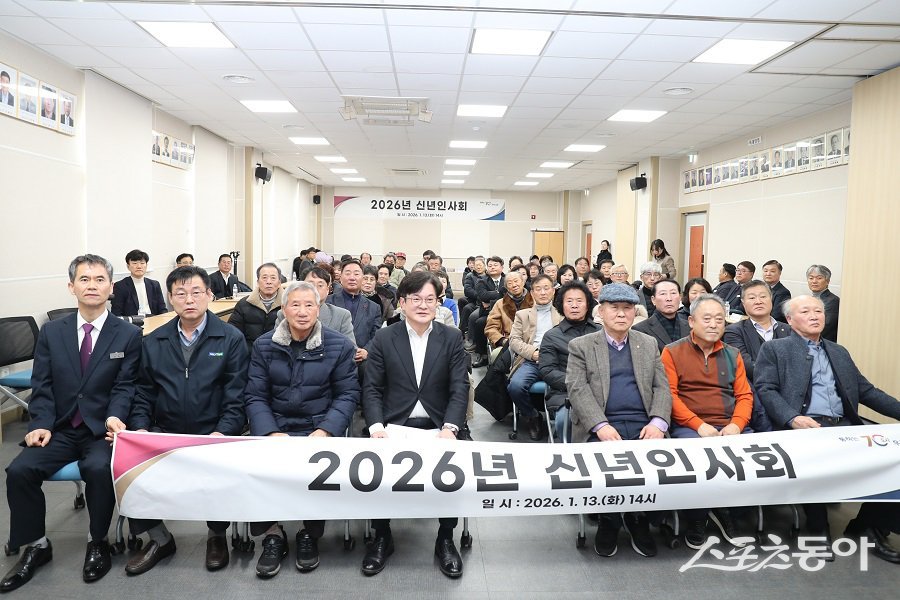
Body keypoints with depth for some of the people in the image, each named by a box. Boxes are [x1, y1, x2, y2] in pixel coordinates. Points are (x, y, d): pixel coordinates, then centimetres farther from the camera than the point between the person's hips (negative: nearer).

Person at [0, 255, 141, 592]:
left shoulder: (128, 335, 0)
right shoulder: (51, 332, 8)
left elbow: (125, 386, -4)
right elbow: (42, 386, 6)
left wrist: (114, 417, -23)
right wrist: (42, 424, -10)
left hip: (101, 429, -3)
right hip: (60, 429, 4)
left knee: (99, 469, -31)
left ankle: (98, 543, -5)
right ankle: (36, 546, 5)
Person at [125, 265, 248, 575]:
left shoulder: (231, 338, -1)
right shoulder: (153, 342, 10)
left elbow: (236, 398, -5)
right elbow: (143, 394, 12)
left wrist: (221, 434, -19)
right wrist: (140, 429, -6)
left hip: (212, 433, -3)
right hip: (163, 432, 4)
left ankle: (217, 536, 2)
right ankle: (159, 538, 6)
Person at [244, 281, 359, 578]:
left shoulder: (339, 345, 2)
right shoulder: (264, 345, 6)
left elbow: (347, 395, -1)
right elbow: (255, 396, 3)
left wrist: (324, 431, -15)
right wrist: (272, 433, -14)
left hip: (321, 427, -1)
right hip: (274, 427, 2)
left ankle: (311, 535, -2)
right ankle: (273, 535, -3)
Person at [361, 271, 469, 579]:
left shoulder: (452, 338, 4)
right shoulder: (383, 338, 4)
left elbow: (459, 389, -2)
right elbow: (372, 388, 1)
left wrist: (450, 428, -18)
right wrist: (376, 425, -16)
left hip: (438, 426, 0)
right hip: (394, 425, 0)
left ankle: (445, 539, 0)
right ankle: (382, 537, 1)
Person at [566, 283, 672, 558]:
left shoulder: (649, 344, 19)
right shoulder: (581, 346, 8)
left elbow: (662, 387, 11)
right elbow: (577, 389, -4)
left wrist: (658, 422, -9)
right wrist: (601, 426, -19)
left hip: (642, 425, 3)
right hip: (602, 426, -2)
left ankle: (637, 518, 4)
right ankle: (609, 520, 0)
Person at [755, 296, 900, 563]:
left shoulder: (839, 352, 27)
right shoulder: (774, 349, 9)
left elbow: (866, 391, 21)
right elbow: (765, 389, -4)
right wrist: (793, 418, -21)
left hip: (843, 426, 5)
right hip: (802, 426, -5)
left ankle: (871, 525, 1)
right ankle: (818, 527, -10)